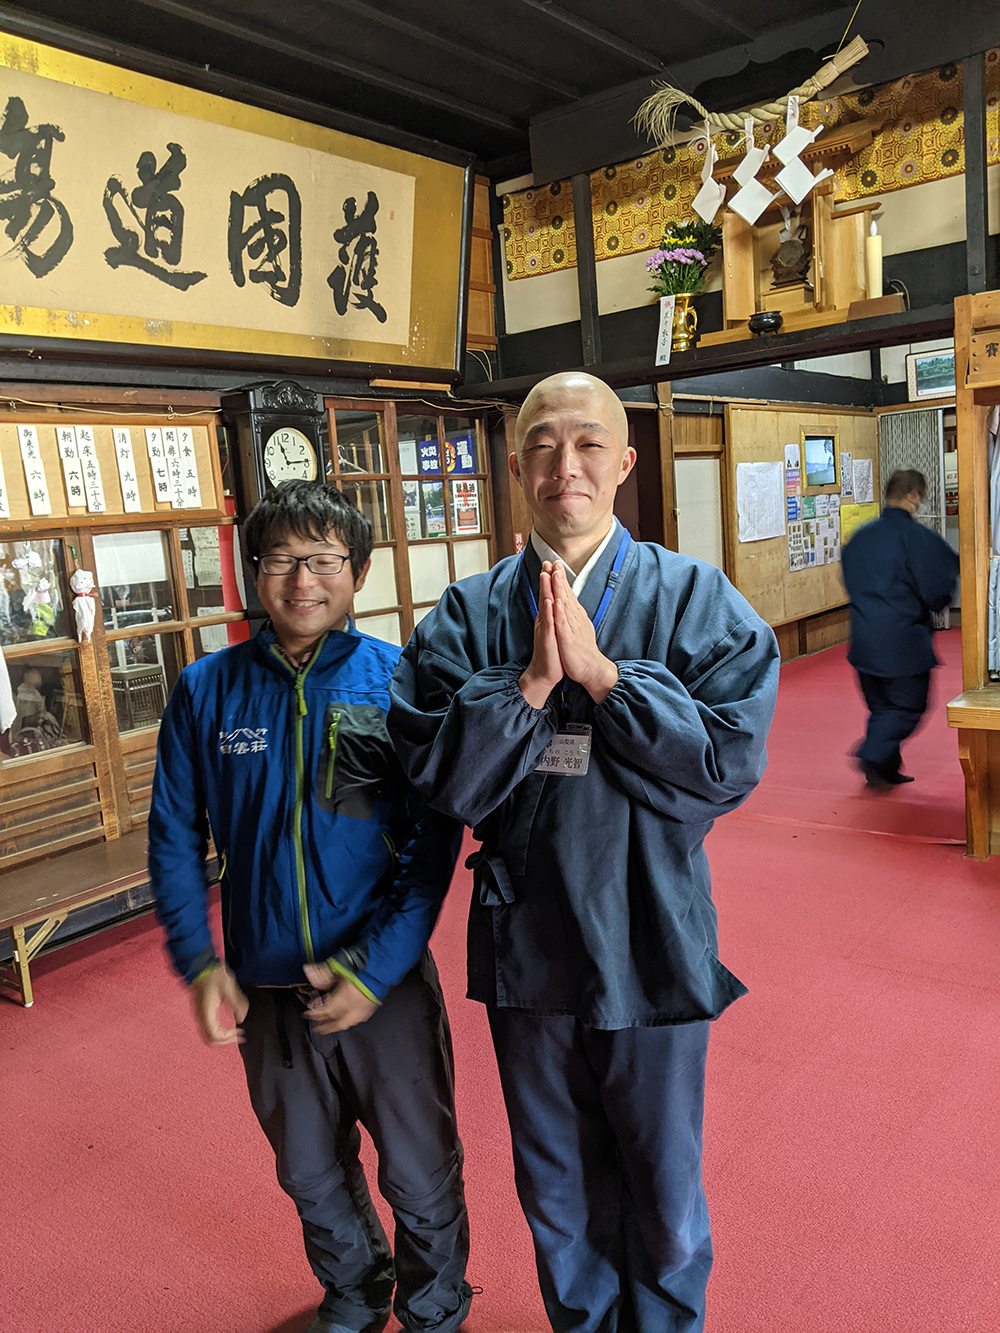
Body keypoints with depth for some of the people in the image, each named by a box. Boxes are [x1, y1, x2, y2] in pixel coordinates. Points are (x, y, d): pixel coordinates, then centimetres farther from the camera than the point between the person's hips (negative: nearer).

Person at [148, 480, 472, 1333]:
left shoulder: (401, 681, -11)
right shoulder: (207, 691, -5)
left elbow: (435, 840, -11)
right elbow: (174, 835, 1)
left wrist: (379, 967, -17)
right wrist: (197, 960, -8)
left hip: (389, 983, -2)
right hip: (266, 990, 3)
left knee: (421, 1175, 14)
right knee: (311, 1173, 24)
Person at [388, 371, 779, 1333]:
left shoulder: (693, 598, -8)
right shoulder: (468, 616, -4)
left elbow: (730, 760, -16)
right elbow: (438, 777, -11)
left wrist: (599, 673, -21)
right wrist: (533, 681, -21)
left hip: (650, 942, -1)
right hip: (525, 940, 2)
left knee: (664, 1189, 21)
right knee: (554, 1191, 24)